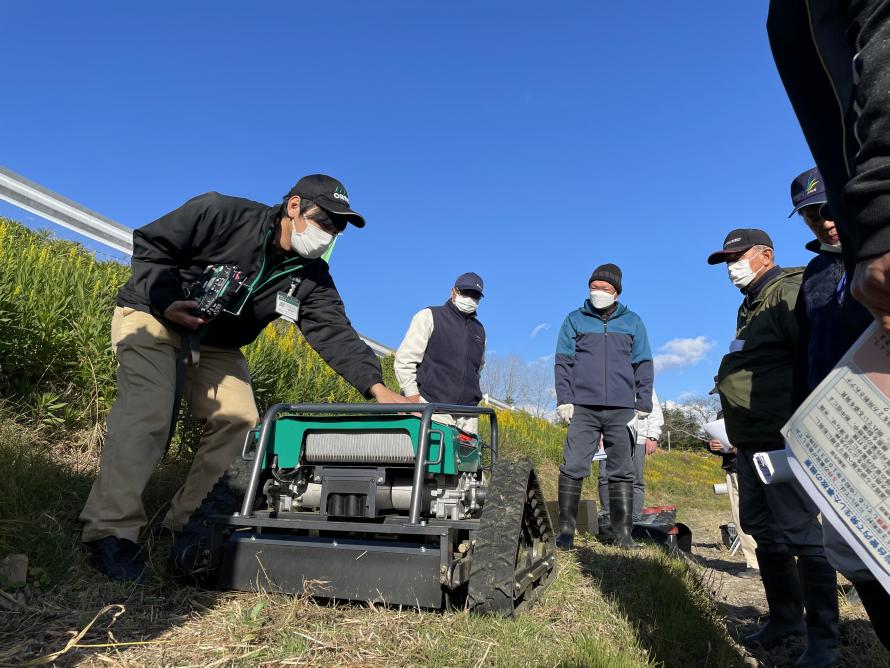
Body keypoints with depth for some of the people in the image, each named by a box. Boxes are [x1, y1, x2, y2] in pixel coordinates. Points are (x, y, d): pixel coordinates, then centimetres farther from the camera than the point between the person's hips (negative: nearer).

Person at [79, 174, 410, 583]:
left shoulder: (311, 280, -8)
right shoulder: (222, 213, -21)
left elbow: (336, 333, -18)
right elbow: (149, 244, -14)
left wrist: (375, 385, -32)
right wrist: (166, 302, -29)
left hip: (214, 346, 6)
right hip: (152, 317, -5)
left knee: (238, 420, -9)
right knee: (149, 411, -25)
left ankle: (187, 525, 2)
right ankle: (112, 531, -21)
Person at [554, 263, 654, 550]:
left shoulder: (632, 322, 13)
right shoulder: (575, 320, 9)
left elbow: (643, 365, 12)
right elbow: (563, 362, 6)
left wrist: (643, 404, 4)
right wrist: (564, 400, -4)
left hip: (622, 410, 2)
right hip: (583, 408, -1)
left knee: (622, 472, 5)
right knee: (573, 468, -7)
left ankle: (623, 533, 13)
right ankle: (566, 530, 1)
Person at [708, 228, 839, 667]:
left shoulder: (786, 293, -11)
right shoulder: (751, 305, 18)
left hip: (783, 441, -10)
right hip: (752, 443, 10)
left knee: (800, 532, -4)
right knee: (761, 527, 16)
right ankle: (785, 616, 31)